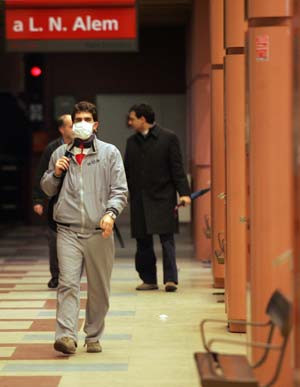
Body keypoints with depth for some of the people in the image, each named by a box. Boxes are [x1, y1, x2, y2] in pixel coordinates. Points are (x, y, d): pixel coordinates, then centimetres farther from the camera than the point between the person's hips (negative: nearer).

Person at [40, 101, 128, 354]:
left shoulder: (110, 153, 6)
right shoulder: (60, 154, 13)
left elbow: (120, 190, 1)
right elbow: (48, 189, 22)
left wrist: (111, 213, -17)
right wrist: (56, 174, 1)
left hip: (99, 231, 0)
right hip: (68, 231, 1)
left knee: (99, 288, 6)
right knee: (68, 283, -13)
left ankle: (93, 337, 19)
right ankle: (66, 336, -19)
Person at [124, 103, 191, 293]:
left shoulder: (168, 137, -1)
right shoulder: (132, 141, 13)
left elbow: (177, 168, -5)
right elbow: (127, 170, 16)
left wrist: (184, 192, -13)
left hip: (163, 198, -5)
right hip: (139, 199, 5)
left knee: (167, 238, -8)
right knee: (143, 242, 6)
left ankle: (171, 279, -7)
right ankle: (149, 279, 14)